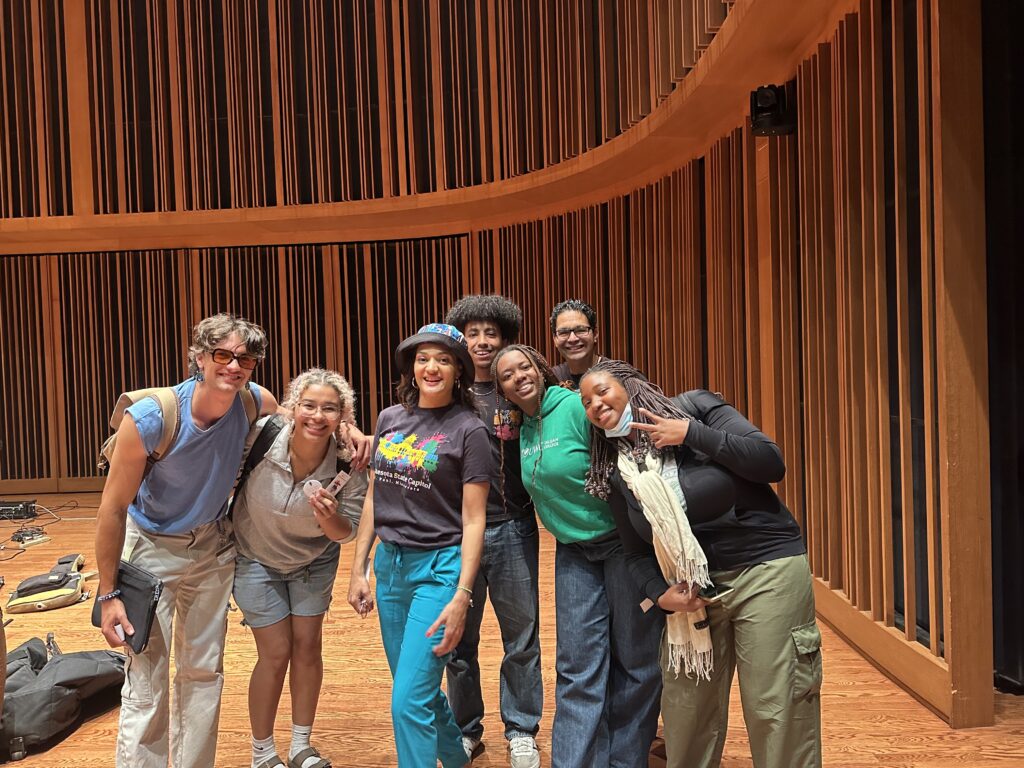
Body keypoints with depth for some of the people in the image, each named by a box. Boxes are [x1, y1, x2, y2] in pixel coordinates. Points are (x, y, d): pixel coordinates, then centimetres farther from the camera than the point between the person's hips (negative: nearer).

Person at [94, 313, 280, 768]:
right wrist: (108, 593, -14)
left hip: (211, 547, 4)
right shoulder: (150, 418, -28)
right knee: (146, 678, -4)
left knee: (203, 671, 14)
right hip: (151, 547, -4)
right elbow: (113, 507, -19)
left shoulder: (254, 403, -17)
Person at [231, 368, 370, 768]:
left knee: (308, 646, 6)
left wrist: (330, 518, -36)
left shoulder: (348, 465, -25)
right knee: (276, 652, 0)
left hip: (314, 559, 2)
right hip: (256, 558, -2)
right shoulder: (260, 435, -30)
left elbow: (346, 532, -14)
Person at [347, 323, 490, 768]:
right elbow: (373, 499, 11)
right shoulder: (389, 419, 6)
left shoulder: (468, 430, -9)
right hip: (389, 564, 6)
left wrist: (462, 597, -16)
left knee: (409, 700, -7)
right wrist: (358, 570, 9)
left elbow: (474, 521, -10)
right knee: (419, 688, 19)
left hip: (439, 568, -6)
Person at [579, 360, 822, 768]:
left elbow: (771, 463, -14)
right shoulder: (615, 474, 5)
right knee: (686, 710, 9)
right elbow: (638, 553, 10)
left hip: (766, 566, -4)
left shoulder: (695, 408, -7)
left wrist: (691, 434, -19)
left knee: (777, 710, -2)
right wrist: (660, 594, -9)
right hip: (694, 585, 4)